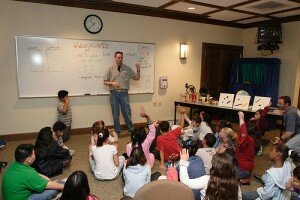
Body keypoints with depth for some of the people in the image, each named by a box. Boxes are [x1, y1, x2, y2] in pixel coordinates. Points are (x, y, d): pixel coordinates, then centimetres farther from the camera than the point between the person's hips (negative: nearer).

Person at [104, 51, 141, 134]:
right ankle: (117, 131, 21)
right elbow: (105, 82, 6)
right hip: (114, 93, 0)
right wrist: (112, 83, -13)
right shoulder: (111, 69, 5)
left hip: (124, 93, 0)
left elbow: (137, 78, 7)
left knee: (127, 112, 4)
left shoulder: (127, 69, 6)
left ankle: (131, 129, 20)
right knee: (115, 113, 8)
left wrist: (138, 70, -10)